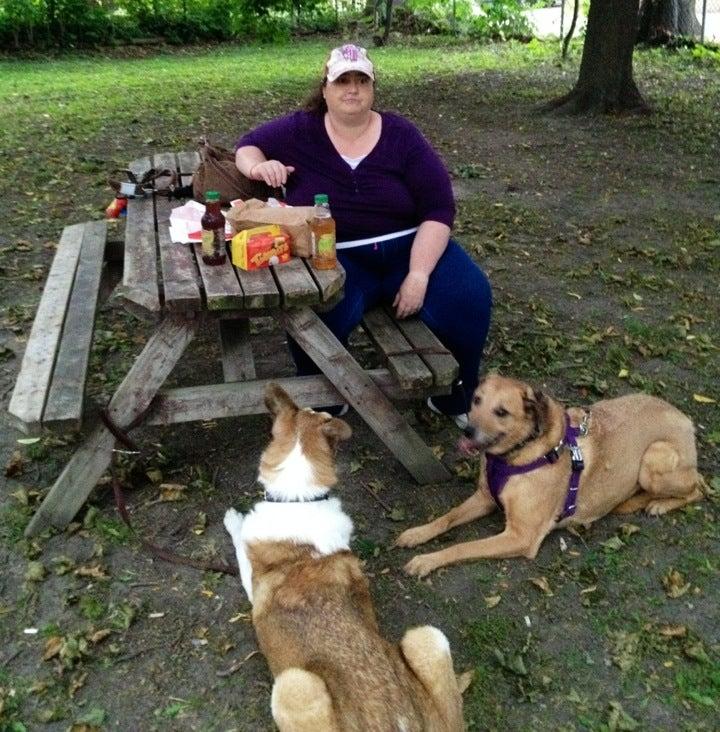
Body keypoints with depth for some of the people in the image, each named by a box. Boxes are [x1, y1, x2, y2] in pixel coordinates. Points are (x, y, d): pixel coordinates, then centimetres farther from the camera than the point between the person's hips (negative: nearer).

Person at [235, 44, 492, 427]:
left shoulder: (401, 134, 0)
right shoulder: (301, 130, 2)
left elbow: (438, 208, -5)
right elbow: (247, 145, 15)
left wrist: (419, 274, -18)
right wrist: (258, 165, -12)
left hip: (408, 248, 2)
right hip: (336, 257, -1)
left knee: (469, 298, -23)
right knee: (315, 315, -34)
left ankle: (456, 397, 4)